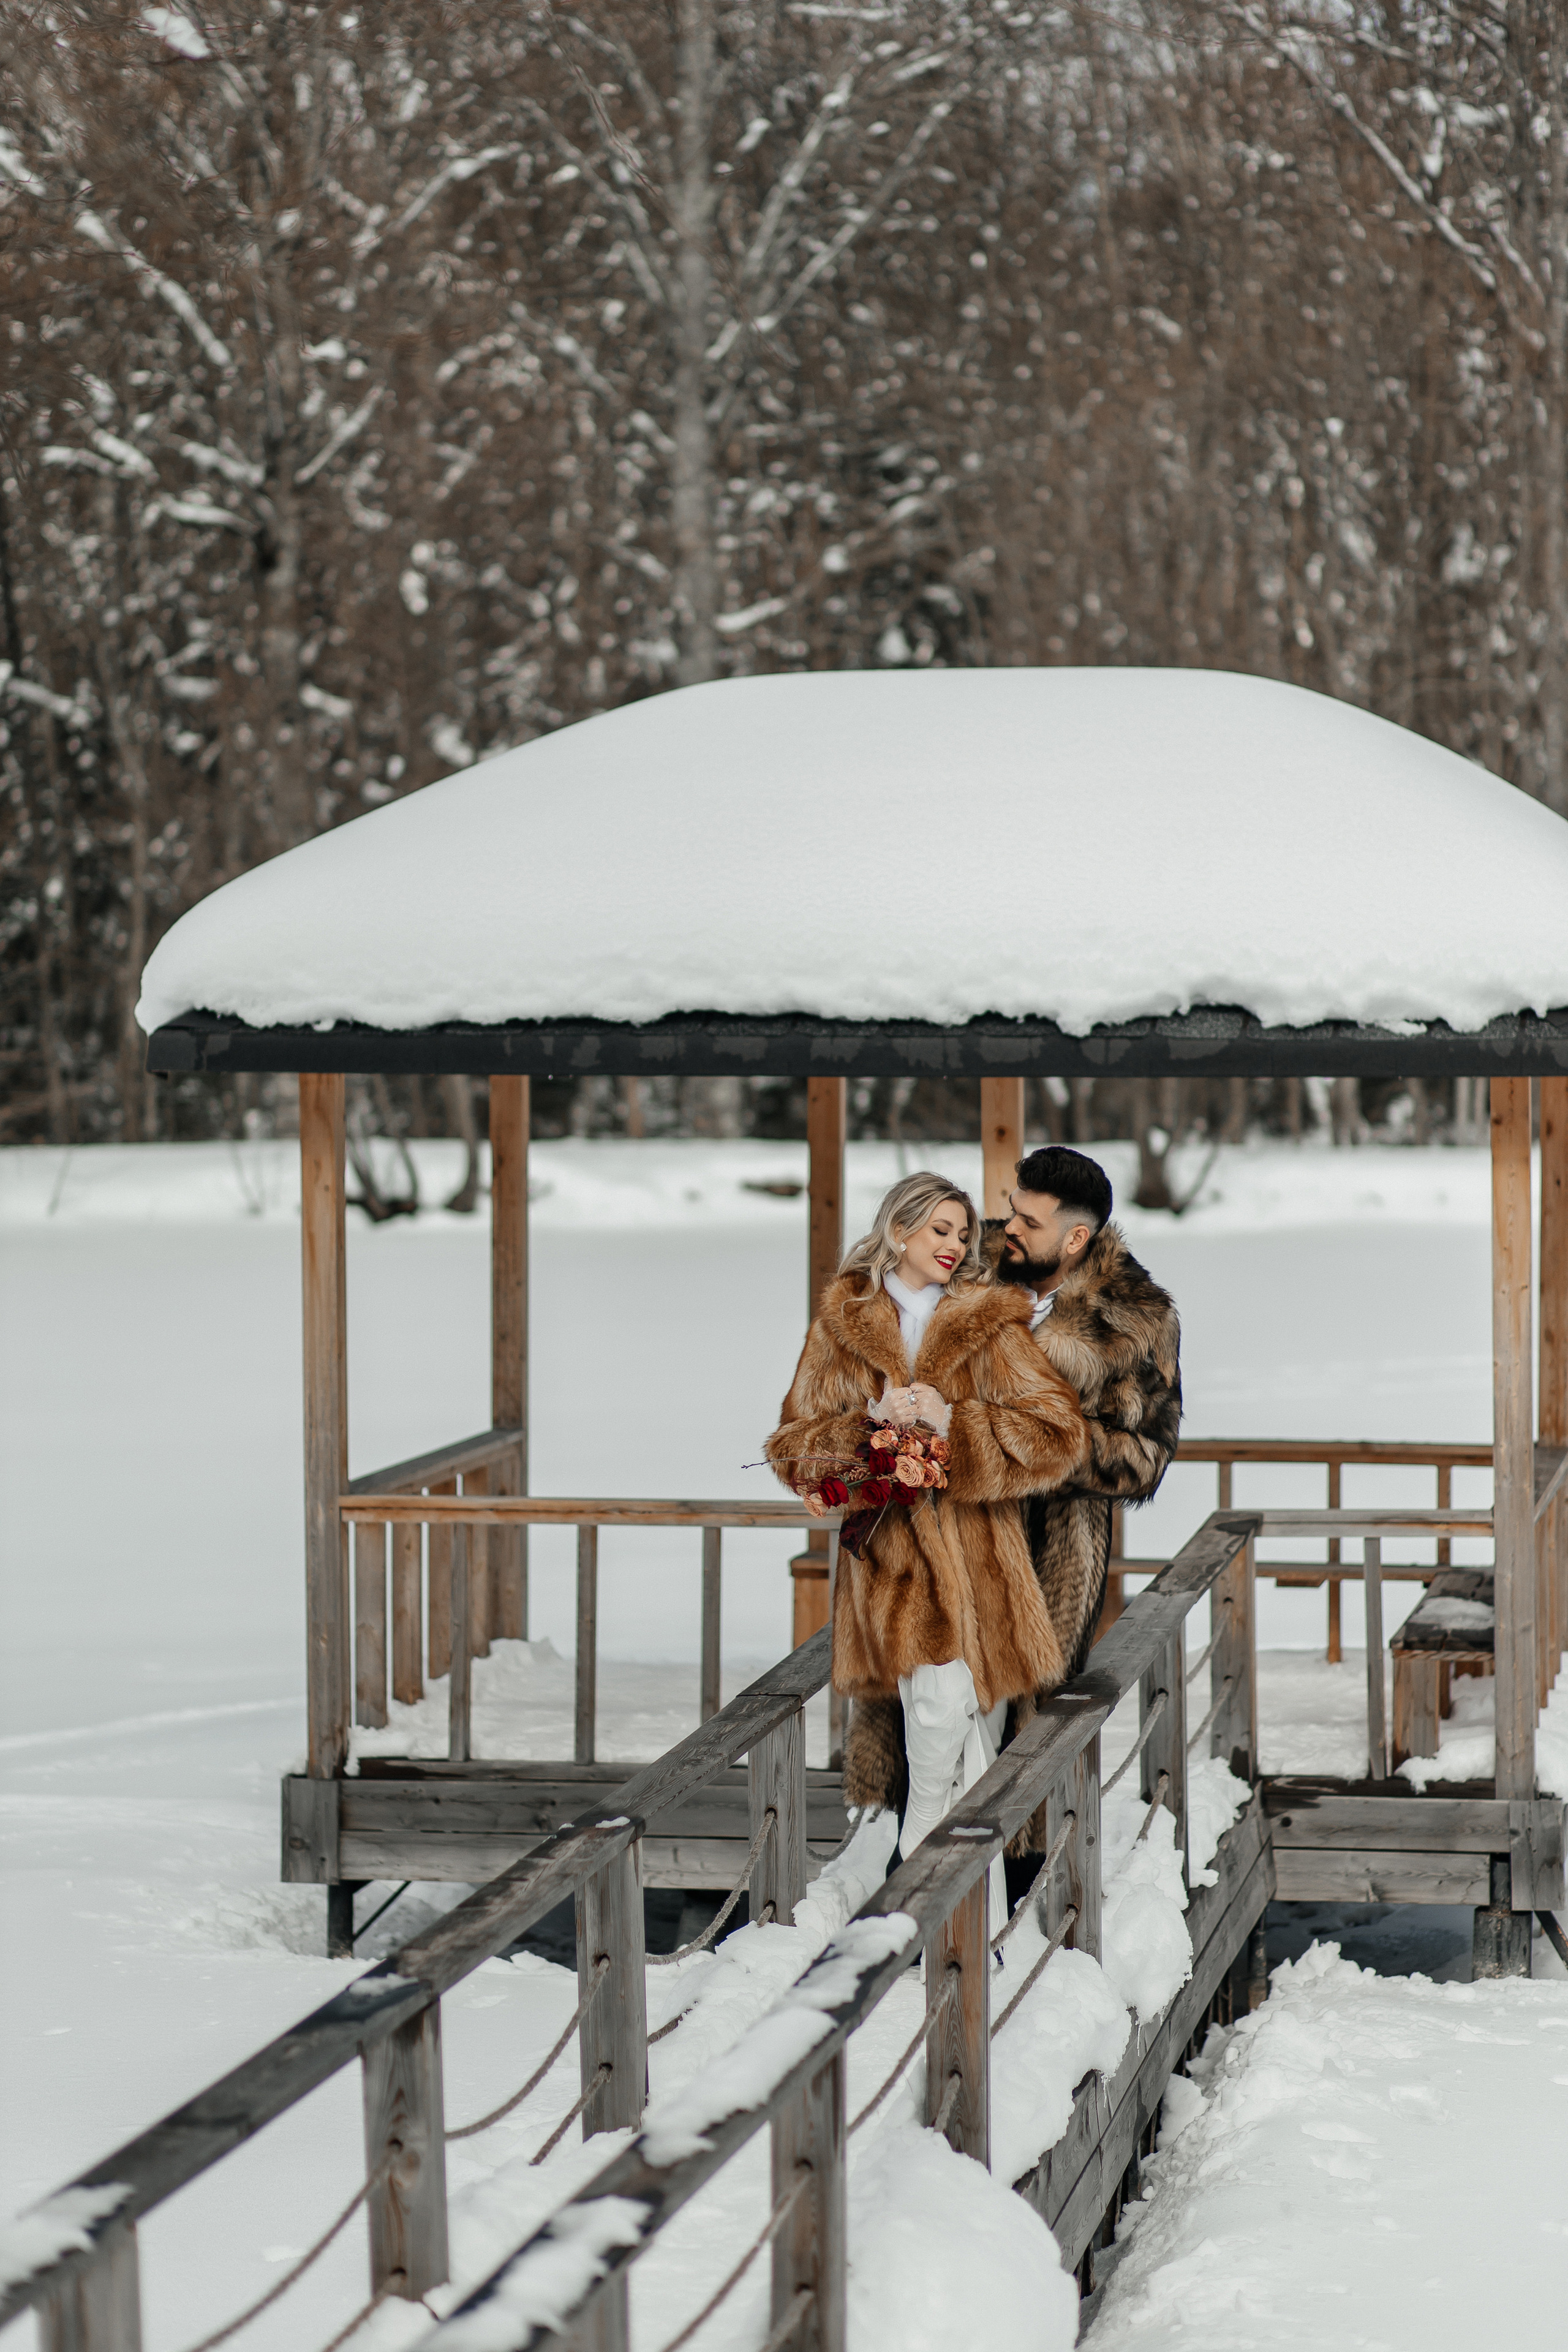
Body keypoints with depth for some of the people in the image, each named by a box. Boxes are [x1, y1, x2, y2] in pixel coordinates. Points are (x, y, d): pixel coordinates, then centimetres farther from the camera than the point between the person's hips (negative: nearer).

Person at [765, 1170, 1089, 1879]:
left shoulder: (989, 1323, 6)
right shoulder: (844, 1321, 11)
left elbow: (1059, 1435, -2)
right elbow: (794, 1444, 11)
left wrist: (952, 1422, -12)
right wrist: (871, 1422, -7)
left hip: (976, 1559, 0)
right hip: (888, 1558, 0)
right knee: (939, 1716, -11)